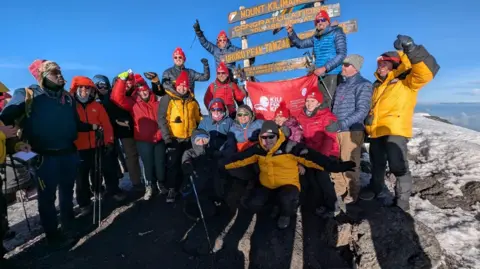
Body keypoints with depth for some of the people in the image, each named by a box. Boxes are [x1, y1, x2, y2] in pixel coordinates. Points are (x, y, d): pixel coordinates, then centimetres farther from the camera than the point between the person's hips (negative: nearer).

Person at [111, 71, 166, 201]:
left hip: (159, 139, 2)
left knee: (160, 163, 8)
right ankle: (150, 187, 26)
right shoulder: (133, 103, 1)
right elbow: (117, 97, -13)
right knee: (148, 164, 7)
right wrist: (122, 79, -18)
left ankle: (161, 184, 29)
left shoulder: (156, 102, 8)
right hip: (143, 140, -1)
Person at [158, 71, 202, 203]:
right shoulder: (167, 99, -6)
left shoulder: (192, 100, 10)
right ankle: (172, 189, 10)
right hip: (174, 138, -4)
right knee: (173, 164, -1)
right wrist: (167, 137, -18)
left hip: (190, 138, 5)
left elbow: (198, 118, 18)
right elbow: (162, 118, -12)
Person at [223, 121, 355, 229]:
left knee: (285, 199, -35)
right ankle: (276, 204, 19)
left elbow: (311, 158, -25)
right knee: (253, 204, -15)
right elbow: (240, 158, 1)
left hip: (288, 185, -4)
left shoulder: (289, 147, -19)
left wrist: (337, 166, -33)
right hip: (266, 186, 4)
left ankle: (286, 214, 5)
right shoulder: (258, 149, -3)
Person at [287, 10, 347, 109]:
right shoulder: (316, 38, 18)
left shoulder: (336, 33, 1)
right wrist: (291, 33, 9)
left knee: (331, 103, -14)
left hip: (333, 75, -6)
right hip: (320, 76, 6)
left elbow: (342, 54, -10)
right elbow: (300, 43, 26)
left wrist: (325, 68, -18)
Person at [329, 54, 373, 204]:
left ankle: (351, 195, 15)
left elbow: (362, 111, -14)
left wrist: (343, 124, -21)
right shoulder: (341, 85, 17)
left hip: (352, 131, -7)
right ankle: (339, 191, 25)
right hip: (335, 130, 7)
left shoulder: (363, 85, -5)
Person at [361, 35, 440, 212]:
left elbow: (427, 71, -20)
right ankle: (377, 190, 37)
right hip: (376, 131, 7)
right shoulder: (378, 85, 21)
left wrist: (411, 50, -31)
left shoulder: (407, 81, 0)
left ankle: (402, 201, 6)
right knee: (377, 164, 18)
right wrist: (367, 126, 19)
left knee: (398, 166, -8)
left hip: (395, 130, -7)